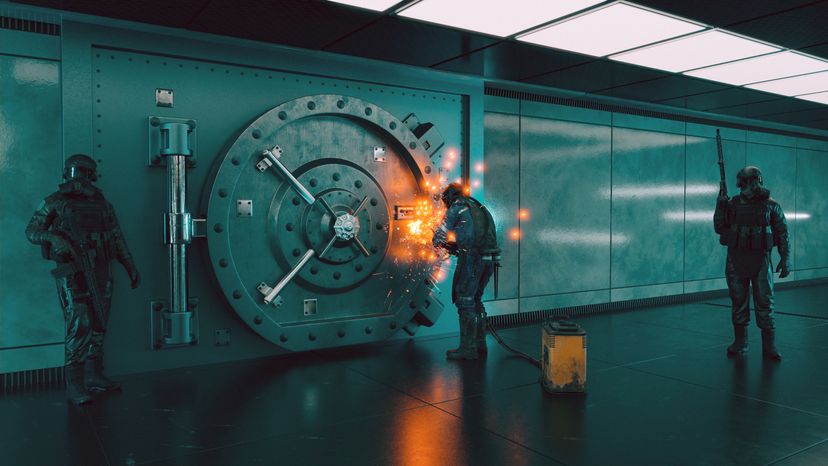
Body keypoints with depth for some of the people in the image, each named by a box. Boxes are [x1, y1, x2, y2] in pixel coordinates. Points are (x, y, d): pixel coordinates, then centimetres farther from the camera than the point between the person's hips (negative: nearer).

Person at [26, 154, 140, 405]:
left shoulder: (101, 203, 11)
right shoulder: (55, 201, 1)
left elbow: (117, 238, 14)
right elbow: (32, 230, 0)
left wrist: (132, 268, 11)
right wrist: (54, 238, -22)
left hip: (100, 271, 5)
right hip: (72, 273, -5)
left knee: (98, 324, 9)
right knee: (79, 325, -13)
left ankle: (94, 376, 21)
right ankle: (74, 386, -7)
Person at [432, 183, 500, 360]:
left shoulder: (456, 208, 0)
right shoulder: (479, 207, 23)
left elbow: (439, 236, 6)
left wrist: (438, 243, 30)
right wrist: (455, 246, 31)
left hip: (472, 259, -8)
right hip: (489, 259, 8)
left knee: (465, 302, -1)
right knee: (476, 300, 18)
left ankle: (468, 349, -1)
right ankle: (480, 344, 22)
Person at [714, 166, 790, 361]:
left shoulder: (771, 206, 0)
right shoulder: (733, 204, 6)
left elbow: (783, 234, 2)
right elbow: (720, 228, 7)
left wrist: (786, 260, -4)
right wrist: (720, 205, -5)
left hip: (760, 261, -2)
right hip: (736, 260, 2)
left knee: (765, 304, -1)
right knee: (739, 303, 9)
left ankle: (769, 348, 7)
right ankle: (740, 343, 21)